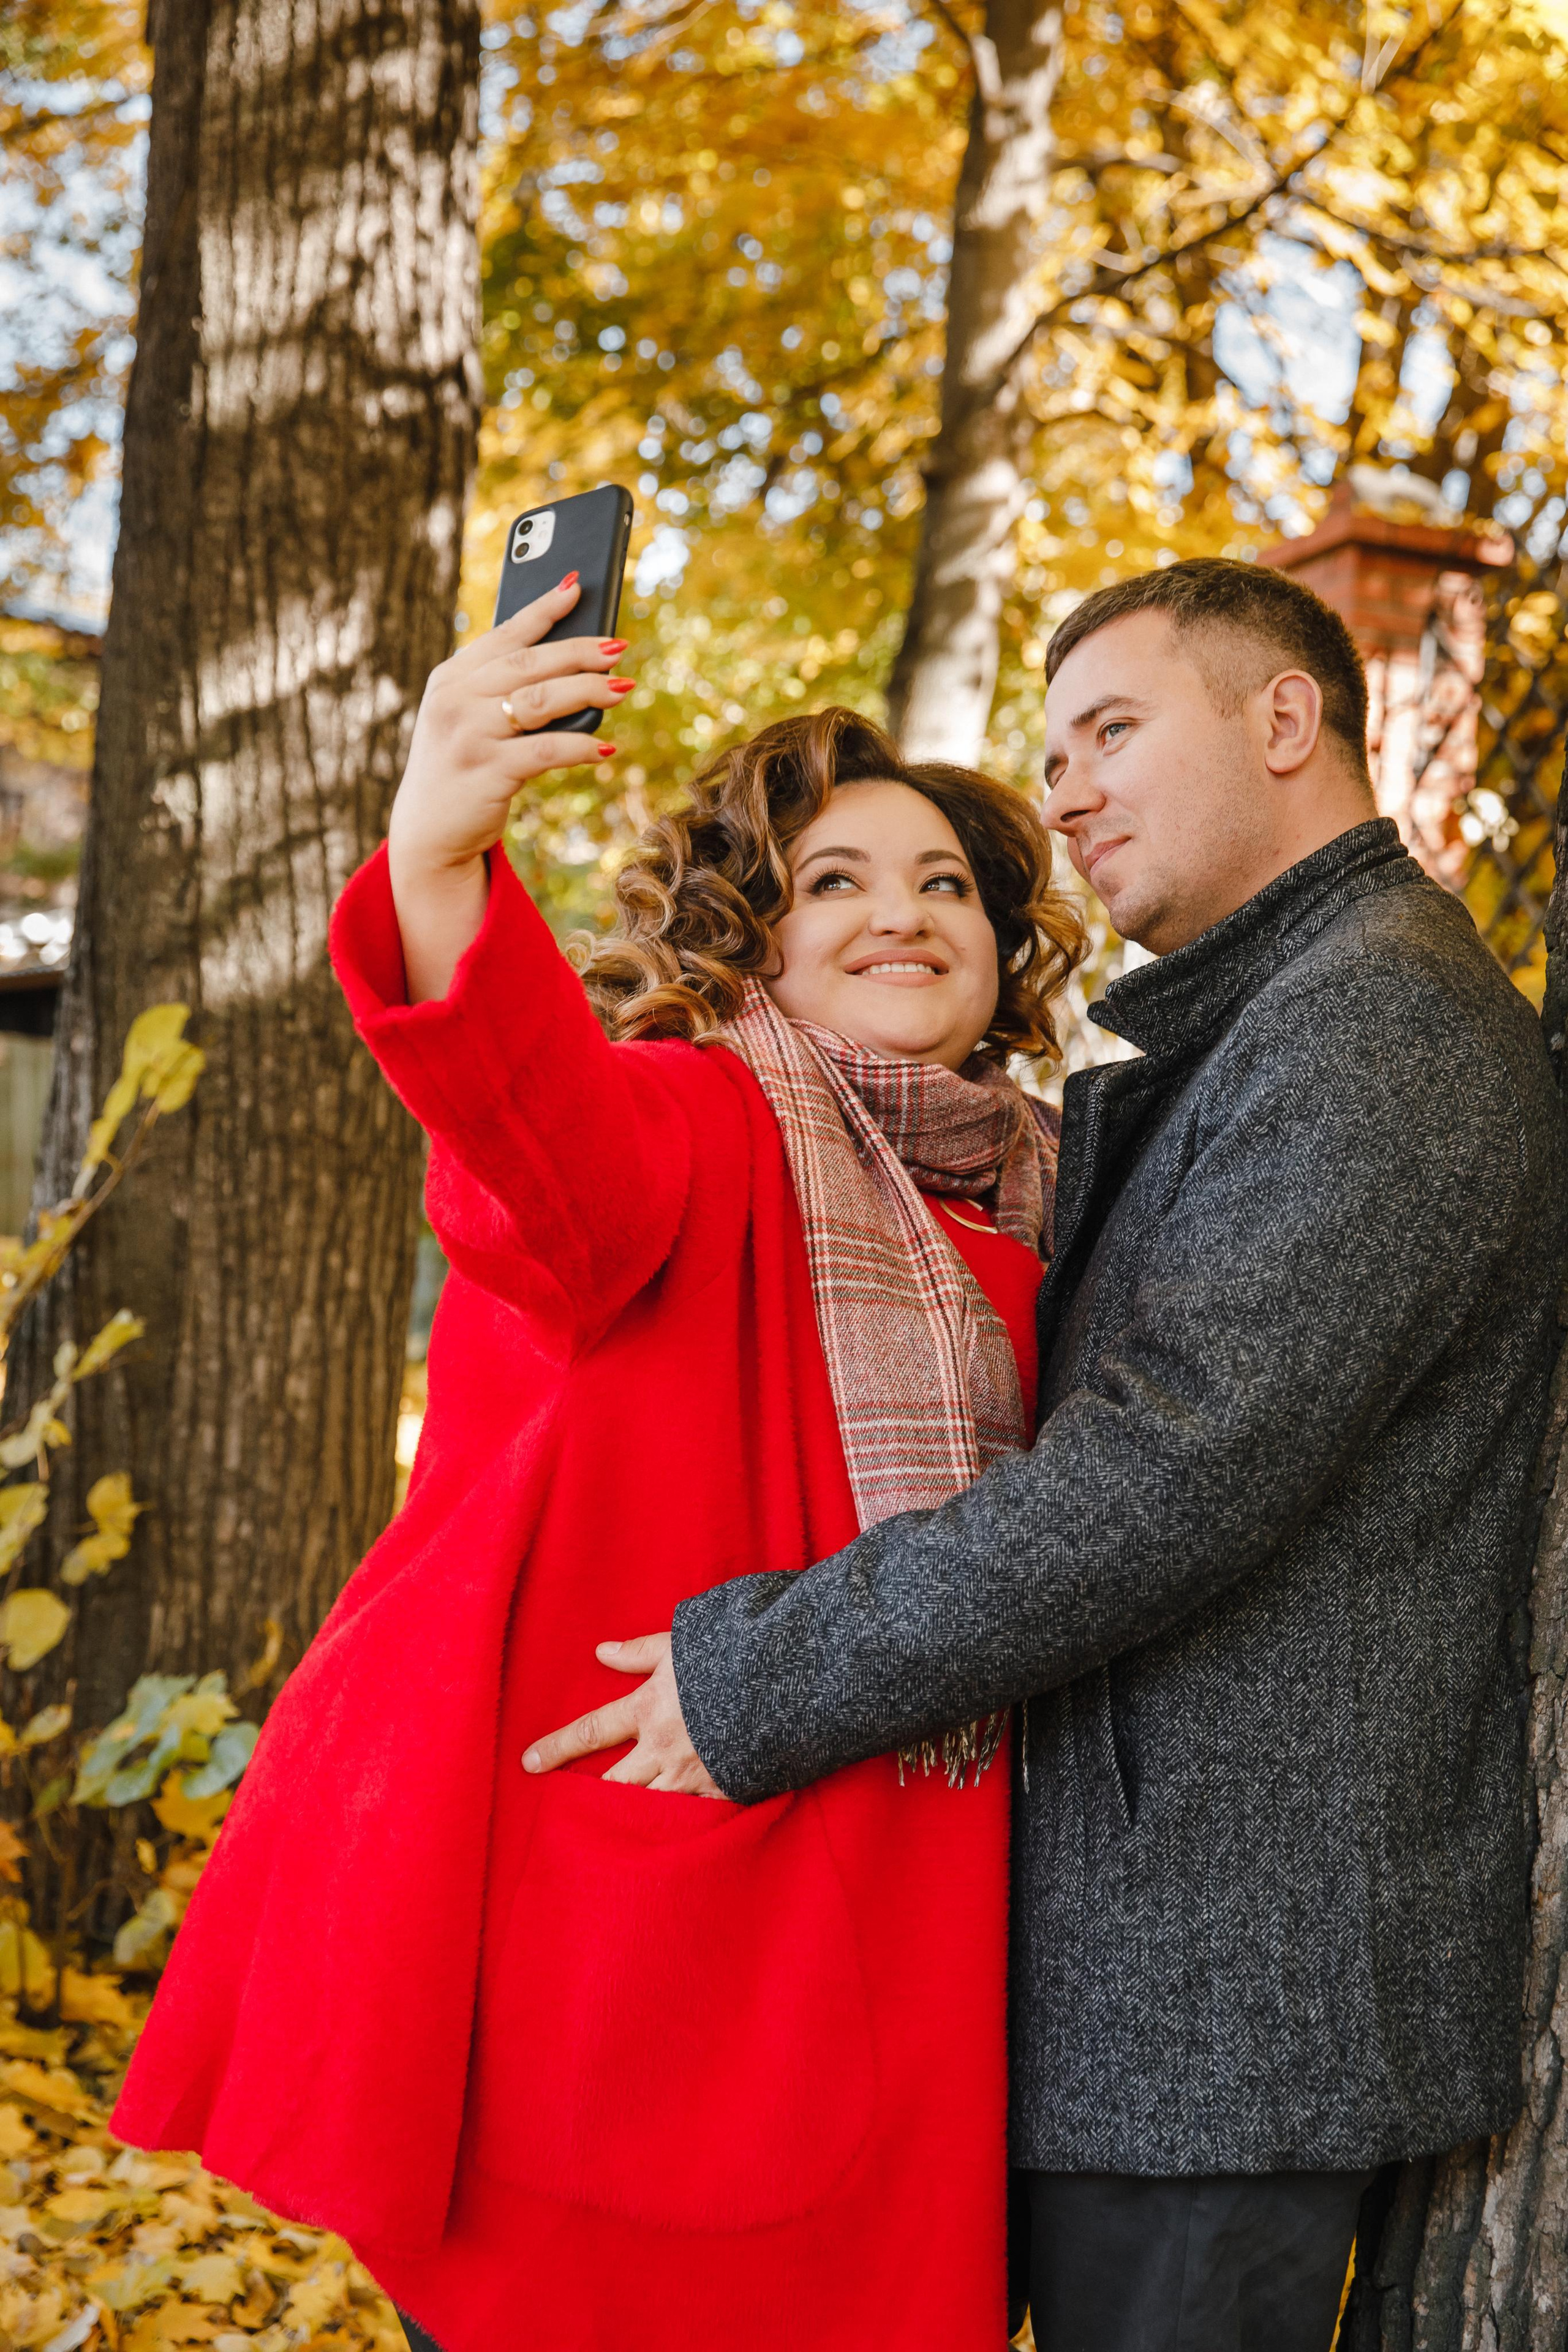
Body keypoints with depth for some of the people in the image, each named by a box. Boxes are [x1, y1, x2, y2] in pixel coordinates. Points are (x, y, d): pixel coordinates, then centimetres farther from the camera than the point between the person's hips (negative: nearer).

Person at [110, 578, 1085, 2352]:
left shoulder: (1021, 1214, 13)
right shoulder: (691, 1117, -8)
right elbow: (551, 1137, -34)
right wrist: (440, 866, -51)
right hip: (583, 1880, -6)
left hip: (858, 1929, 6)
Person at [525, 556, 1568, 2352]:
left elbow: (1172, 1471, -25)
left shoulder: (1384, 1024, -15)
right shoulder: (1206, 1060, 19)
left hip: (1236, 1951, -9)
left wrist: (756, 1681, -20)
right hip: (1150, 1919, 10)